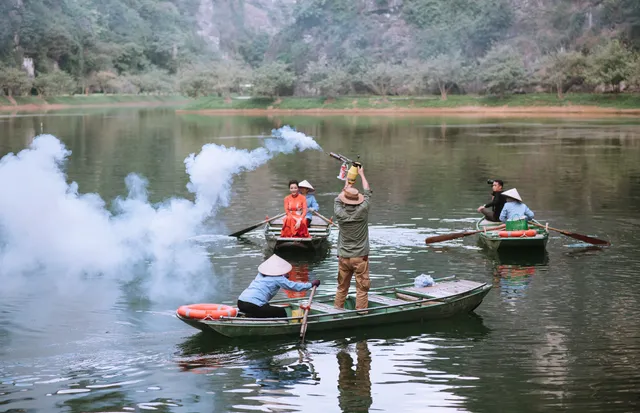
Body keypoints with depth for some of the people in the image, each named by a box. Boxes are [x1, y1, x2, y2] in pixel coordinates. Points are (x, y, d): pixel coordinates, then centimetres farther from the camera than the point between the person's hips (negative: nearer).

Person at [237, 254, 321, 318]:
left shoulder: (260, 274, 23)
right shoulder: (278, 278, 3)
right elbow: (295, 287, 5)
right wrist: (311, 284, 15)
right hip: (253, 306, -7)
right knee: (282, 312, 8)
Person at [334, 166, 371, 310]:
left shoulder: (340, 213, -9)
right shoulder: (362, 211, -13)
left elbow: (338, 199, 14)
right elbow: (367, 192, 3)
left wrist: (347, 183, 28)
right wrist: (361, 174, 18)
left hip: (343, 257, 3)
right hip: (360, 257, -3)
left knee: (341, 288, 14)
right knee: (362, 289, 3)